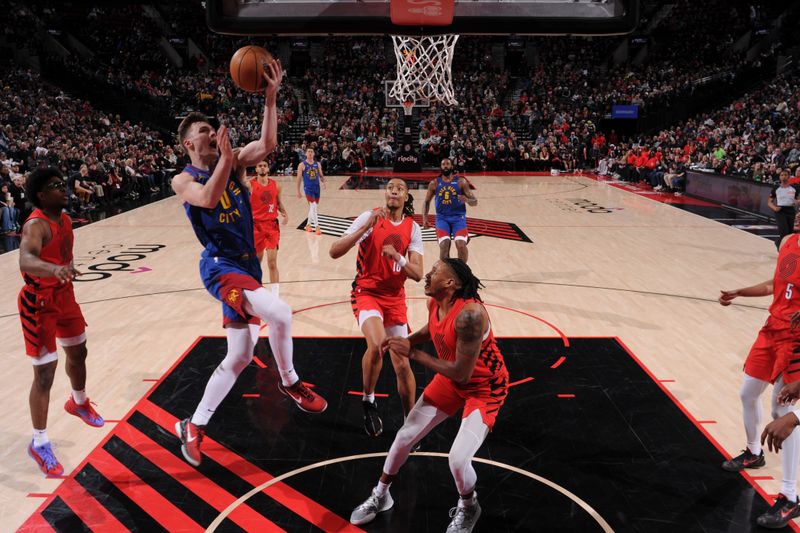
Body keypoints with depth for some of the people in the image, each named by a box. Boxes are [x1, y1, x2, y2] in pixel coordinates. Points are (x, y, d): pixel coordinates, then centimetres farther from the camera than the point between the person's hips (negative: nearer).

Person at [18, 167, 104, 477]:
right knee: (44, 375, -4)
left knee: (78, 354, 24)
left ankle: (78, 403, 52)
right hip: (39, 304, -8)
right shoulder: (36, 225, -26)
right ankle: (39, 444, 12)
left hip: (64, 296, 8)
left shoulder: (64, 218, 2)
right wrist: (55, 270, -66)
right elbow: (26, 261, -46)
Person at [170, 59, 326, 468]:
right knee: (279, 311, -31)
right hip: (221, 267, -7)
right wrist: (225, 157, -28)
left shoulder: (232, 163, 9)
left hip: (246, 266, 7)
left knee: (239, 356, 11)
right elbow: (208, 199, -27)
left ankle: (193, 426, 25)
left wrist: (270, 97, -15)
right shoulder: (183, 180, -4)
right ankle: (289, 383, -4)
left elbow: (267, 144, -8)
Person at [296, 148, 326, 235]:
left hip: (317, 188, 5)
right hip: (308, 188, -5)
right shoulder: (302, 165, -6)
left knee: (313, 207, 13)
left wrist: (323, 182, -10)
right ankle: (317, 227, -15)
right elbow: (299, 178, -4)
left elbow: (321, 175, 12)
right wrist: (298, 191, -6)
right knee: (313, 207, -15)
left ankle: (308, 225, 29)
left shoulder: (317, 164, 6)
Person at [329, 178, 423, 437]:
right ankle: (368, 402, -1)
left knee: (401, 363, 5)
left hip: (395, 298, 4)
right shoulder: (369, 217, -9)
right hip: (367, 292, -3)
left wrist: (397, 257, -23)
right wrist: (366, 227, -27)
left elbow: (418, 274, -4)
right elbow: (335, 252, -18)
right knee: (377, 346, -29)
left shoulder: (412, 228, 1)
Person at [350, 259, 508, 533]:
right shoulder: (434, 303, -10)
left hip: (485, 388, -7)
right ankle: (380, 495, 32)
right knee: (405, 436, 8)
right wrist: (407, 339, -6)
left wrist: (413, 353, -27)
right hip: (450, 379, 8)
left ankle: (468, 507, 18)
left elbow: (461, 373, -32)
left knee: (458, 459, -18)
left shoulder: (469, 314, -35)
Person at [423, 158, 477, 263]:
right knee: (444, 245, -16)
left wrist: (467, 200, -25)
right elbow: (427, 201, 16)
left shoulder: (461, 181, -1)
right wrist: (425, 218, 2)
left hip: (458, 217, -1)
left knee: (461, 244, -19)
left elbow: (474, 201, -2)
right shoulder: (434, 183, 5)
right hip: (442, 218, 1)